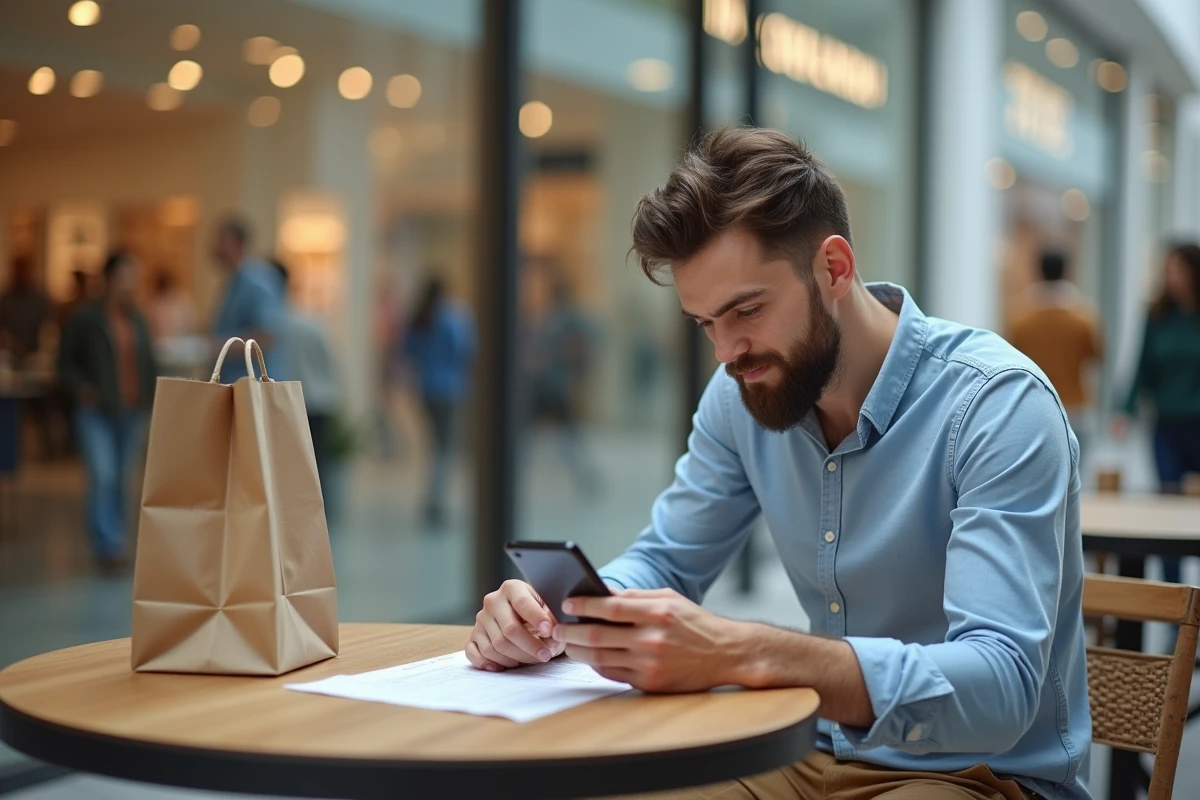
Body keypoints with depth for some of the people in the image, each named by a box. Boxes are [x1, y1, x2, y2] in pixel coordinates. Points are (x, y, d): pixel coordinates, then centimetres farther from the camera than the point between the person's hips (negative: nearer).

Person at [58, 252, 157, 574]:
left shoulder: (137, 320, 9)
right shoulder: (86, 318, -5)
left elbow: (148, 364, 16)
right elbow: (66, 362, -1)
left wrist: (151, 395, 3)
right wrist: (82, 389, -15)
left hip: (132, 412, 5)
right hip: (97, 412, -5)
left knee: (121, 480, 10)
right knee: (103, 477, -14)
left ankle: (115, 544, 21)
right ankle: (108, 547, -12)